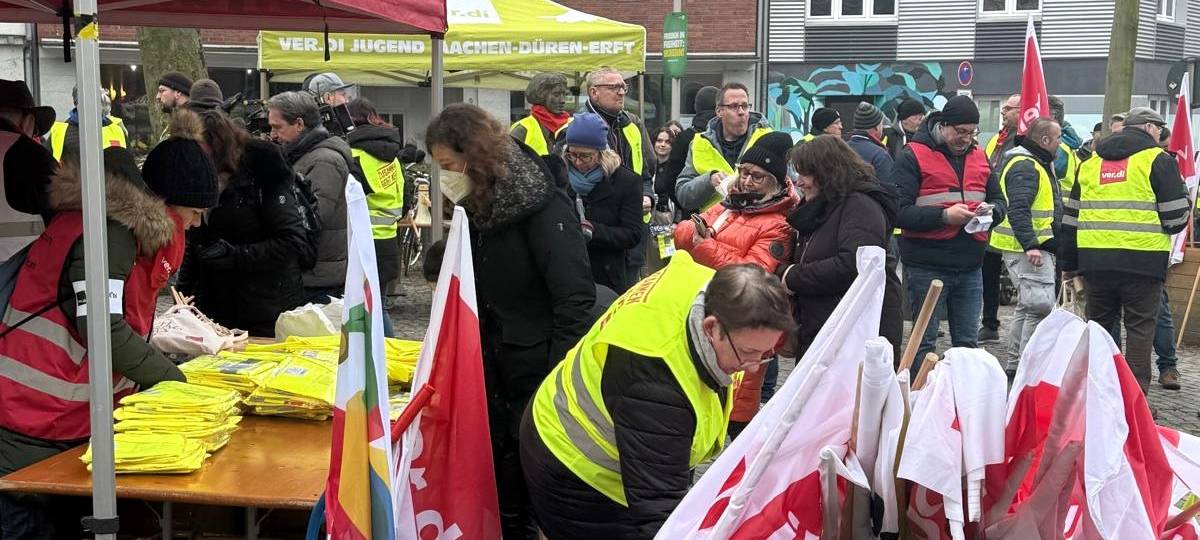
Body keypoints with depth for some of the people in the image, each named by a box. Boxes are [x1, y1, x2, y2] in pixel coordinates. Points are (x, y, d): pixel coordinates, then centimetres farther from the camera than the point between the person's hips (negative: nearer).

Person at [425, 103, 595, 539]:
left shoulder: (541, 205, -17)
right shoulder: (479, 206, 7)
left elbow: (575, 295, -21)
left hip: (540, 373, -7)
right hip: (495, 366, 7)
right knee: (500, 465, 10)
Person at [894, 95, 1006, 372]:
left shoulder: (979, 156, 12)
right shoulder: (913, 156, -7)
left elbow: (999, 200, 20)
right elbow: (900, 211, -15)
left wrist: (991, 210, -4)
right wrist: (944, 216, -23)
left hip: (970, 266, 6)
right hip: (926, 267, -6)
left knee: (967, 342, 13)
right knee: (924, 342, 2)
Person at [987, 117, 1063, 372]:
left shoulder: (1038, 164, 20)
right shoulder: (1025, 166, -15)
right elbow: (1018, 209, -26)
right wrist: (1030, 245, -33)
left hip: (1035, 246, 11)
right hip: (1028, 248, -11)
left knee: (1028, 305, 16)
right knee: (1040, 305, -14)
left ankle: (1015, 363, 23)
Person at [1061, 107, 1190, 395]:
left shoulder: (1090, 162, 15)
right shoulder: (1158, 160, -1)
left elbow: (1071, 217, 17)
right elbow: (1176, 216, -5)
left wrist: (1069, 263, 22)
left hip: (1095, 261, 5)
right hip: (1142, 260, -4)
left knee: (1098, 326, 15)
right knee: (1139, 328, 3)